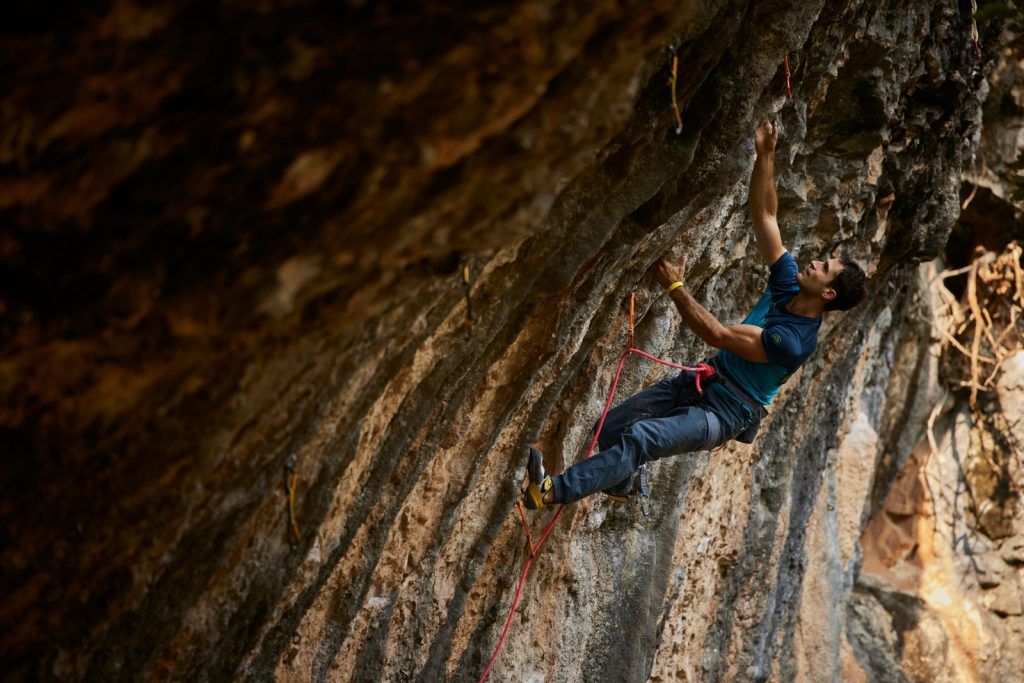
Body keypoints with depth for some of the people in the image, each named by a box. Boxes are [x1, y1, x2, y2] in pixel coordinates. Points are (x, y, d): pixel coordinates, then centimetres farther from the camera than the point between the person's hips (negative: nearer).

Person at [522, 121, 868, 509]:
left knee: (640, 437, -31)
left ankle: (553, 491, -38)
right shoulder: (788, 285, 0)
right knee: (611, 429, 5)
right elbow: (763, 215, 1)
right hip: (703, 382, 9)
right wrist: (765, 155, -9)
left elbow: (717, 335, -27)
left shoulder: (795, 341, -26)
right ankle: (622, 486, 36)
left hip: (723, 414, -9)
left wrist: (674, 286, -26)